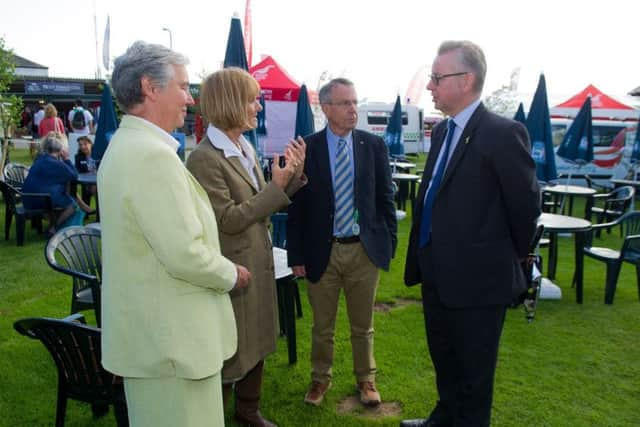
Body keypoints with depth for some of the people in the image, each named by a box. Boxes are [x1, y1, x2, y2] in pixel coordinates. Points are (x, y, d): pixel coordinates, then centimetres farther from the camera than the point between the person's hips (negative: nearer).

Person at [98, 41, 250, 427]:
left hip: (147, 329, 10)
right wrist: (231, 275, -7)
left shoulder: (125, 145, 9)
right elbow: (185, 255, -26)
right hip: (169, 336, -10)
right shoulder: (152, 153, -23)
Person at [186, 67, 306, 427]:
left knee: (257, 341, 21)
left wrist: (294, 175, -6)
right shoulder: (205, 158, -20)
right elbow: (229, 219, -22)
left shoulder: (245, 148, 6)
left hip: (259, 263, 8)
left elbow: (262, 204, 7)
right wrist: (276, 186, -22)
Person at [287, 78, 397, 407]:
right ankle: (320, 378, 38)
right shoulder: (307, 148, -5)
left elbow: (385, 198, 4)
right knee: (322, 326, 16)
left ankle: (366, 378, 38)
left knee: (363, 325, 17)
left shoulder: (374, 145, -1)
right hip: (322, 251, -1)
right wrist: (296, 255, -4)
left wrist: (389, 243, 1)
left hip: (365, 250, 1)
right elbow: (297, 206, -3)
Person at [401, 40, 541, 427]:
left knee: (473, 371, 13)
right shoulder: (442, 131, 8)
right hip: (437, 273, 8)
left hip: (477, 277, -8)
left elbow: (526, 203, -12)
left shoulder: (503, 133, -18)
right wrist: (424, 258, 14)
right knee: (443, 359, 26)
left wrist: (513, 254, 2)